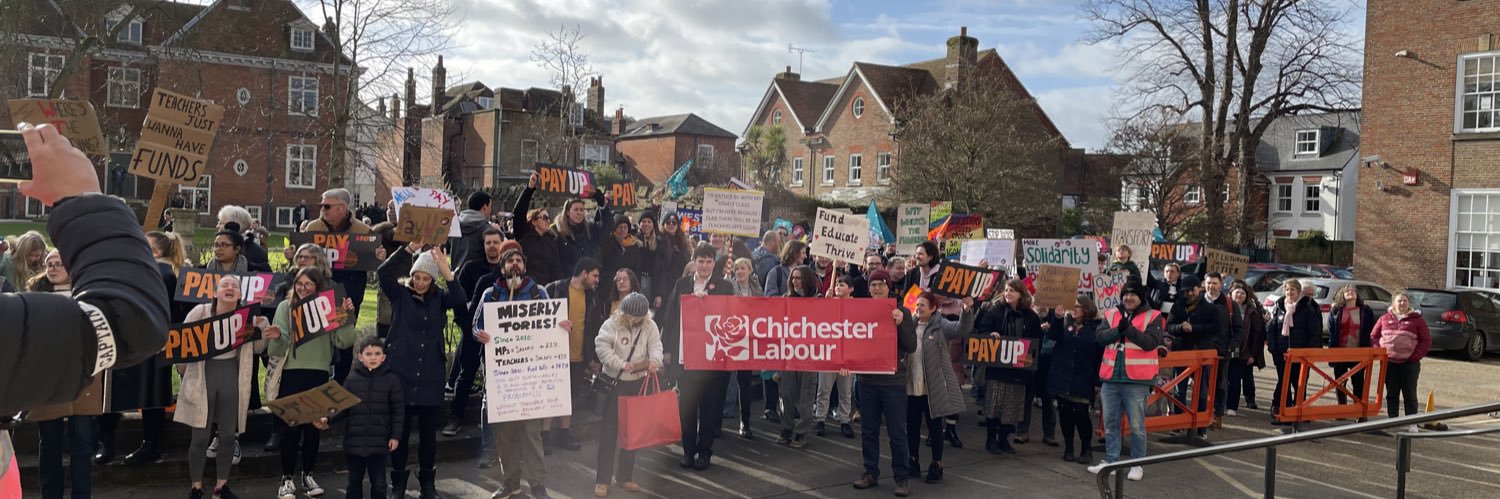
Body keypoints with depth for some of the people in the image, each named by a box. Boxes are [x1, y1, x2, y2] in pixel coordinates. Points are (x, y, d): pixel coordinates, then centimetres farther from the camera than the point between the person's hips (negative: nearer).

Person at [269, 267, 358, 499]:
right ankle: (287, 478, 9)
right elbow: (275, 350, -4)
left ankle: (307, 475, 22)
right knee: (290, 426, -3)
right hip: (292, 374, -1)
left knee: (313, 426, 8)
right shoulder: (286, 307, 1)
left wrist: (346, 316, -16)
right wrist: (275, 338, -25)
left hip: (319, 375, 1)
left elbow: (344, 342, -5)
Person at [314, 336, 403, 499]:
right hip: (355, 441, 2)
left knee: (378, 482, 5)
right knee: (354, 481, 12)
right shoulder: (352, 379, 2)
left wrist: (395, 436, -4)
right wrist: (328, 420, -12)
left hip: (380, 442, -2)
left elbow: (398, 411, 0)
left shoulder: (392, 380, -2)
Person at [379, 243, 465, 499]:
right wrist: (410, 249, -25)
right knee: (400, 428, 5)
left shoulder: (439, 298, 5)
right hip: (402, 371, -1)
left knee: (429, 430, 8)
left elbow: (461, 301, -14)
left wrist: (447, 272, -24)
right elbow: (383, 273, -16)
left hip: (430, 375, 2)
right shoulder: (400, 294, 0)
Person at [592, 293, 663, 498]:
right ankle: (602, 479, 4)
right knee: (609, 430, -2)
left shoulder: (649, 326, 1)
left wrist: (655, 360, -29)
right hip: (614, 381, -3)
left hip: (638, 382, 3)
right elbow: (602, 347, -15)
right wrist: (620, 364, -25)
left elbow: (655, 345, -7)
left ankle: (625, 476, 21)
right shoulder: (611, 325, -8)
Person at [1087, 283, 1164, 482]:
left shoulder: (1152, 317, 0)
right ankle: (1110, 461, 21)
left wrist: (1129, 329, -20)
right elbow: (1101, 337, -1)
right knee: (1110, 423, 11)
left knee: (1137, 425, 1)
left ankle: (1138, 464, 12)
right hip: (1111, 378, 4)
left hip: (1137, 380, -4)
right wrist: (1119, 330, -18)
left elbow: (1151, 342, -13)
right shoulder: (1111, 314, 11)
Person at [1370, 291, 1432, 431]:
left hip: (1409, 363, -2)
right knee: (1391, 394, 9)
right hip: (1389, 362, 2)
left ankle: (1412, 423, 8)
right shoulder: (1385, 319, 7)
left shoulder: (1417, 320, 0)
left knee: (1410, 394, 3)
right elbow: (1374, 336, 11)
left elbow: (1426, 341, -1)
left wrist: (1415, 356, -9)